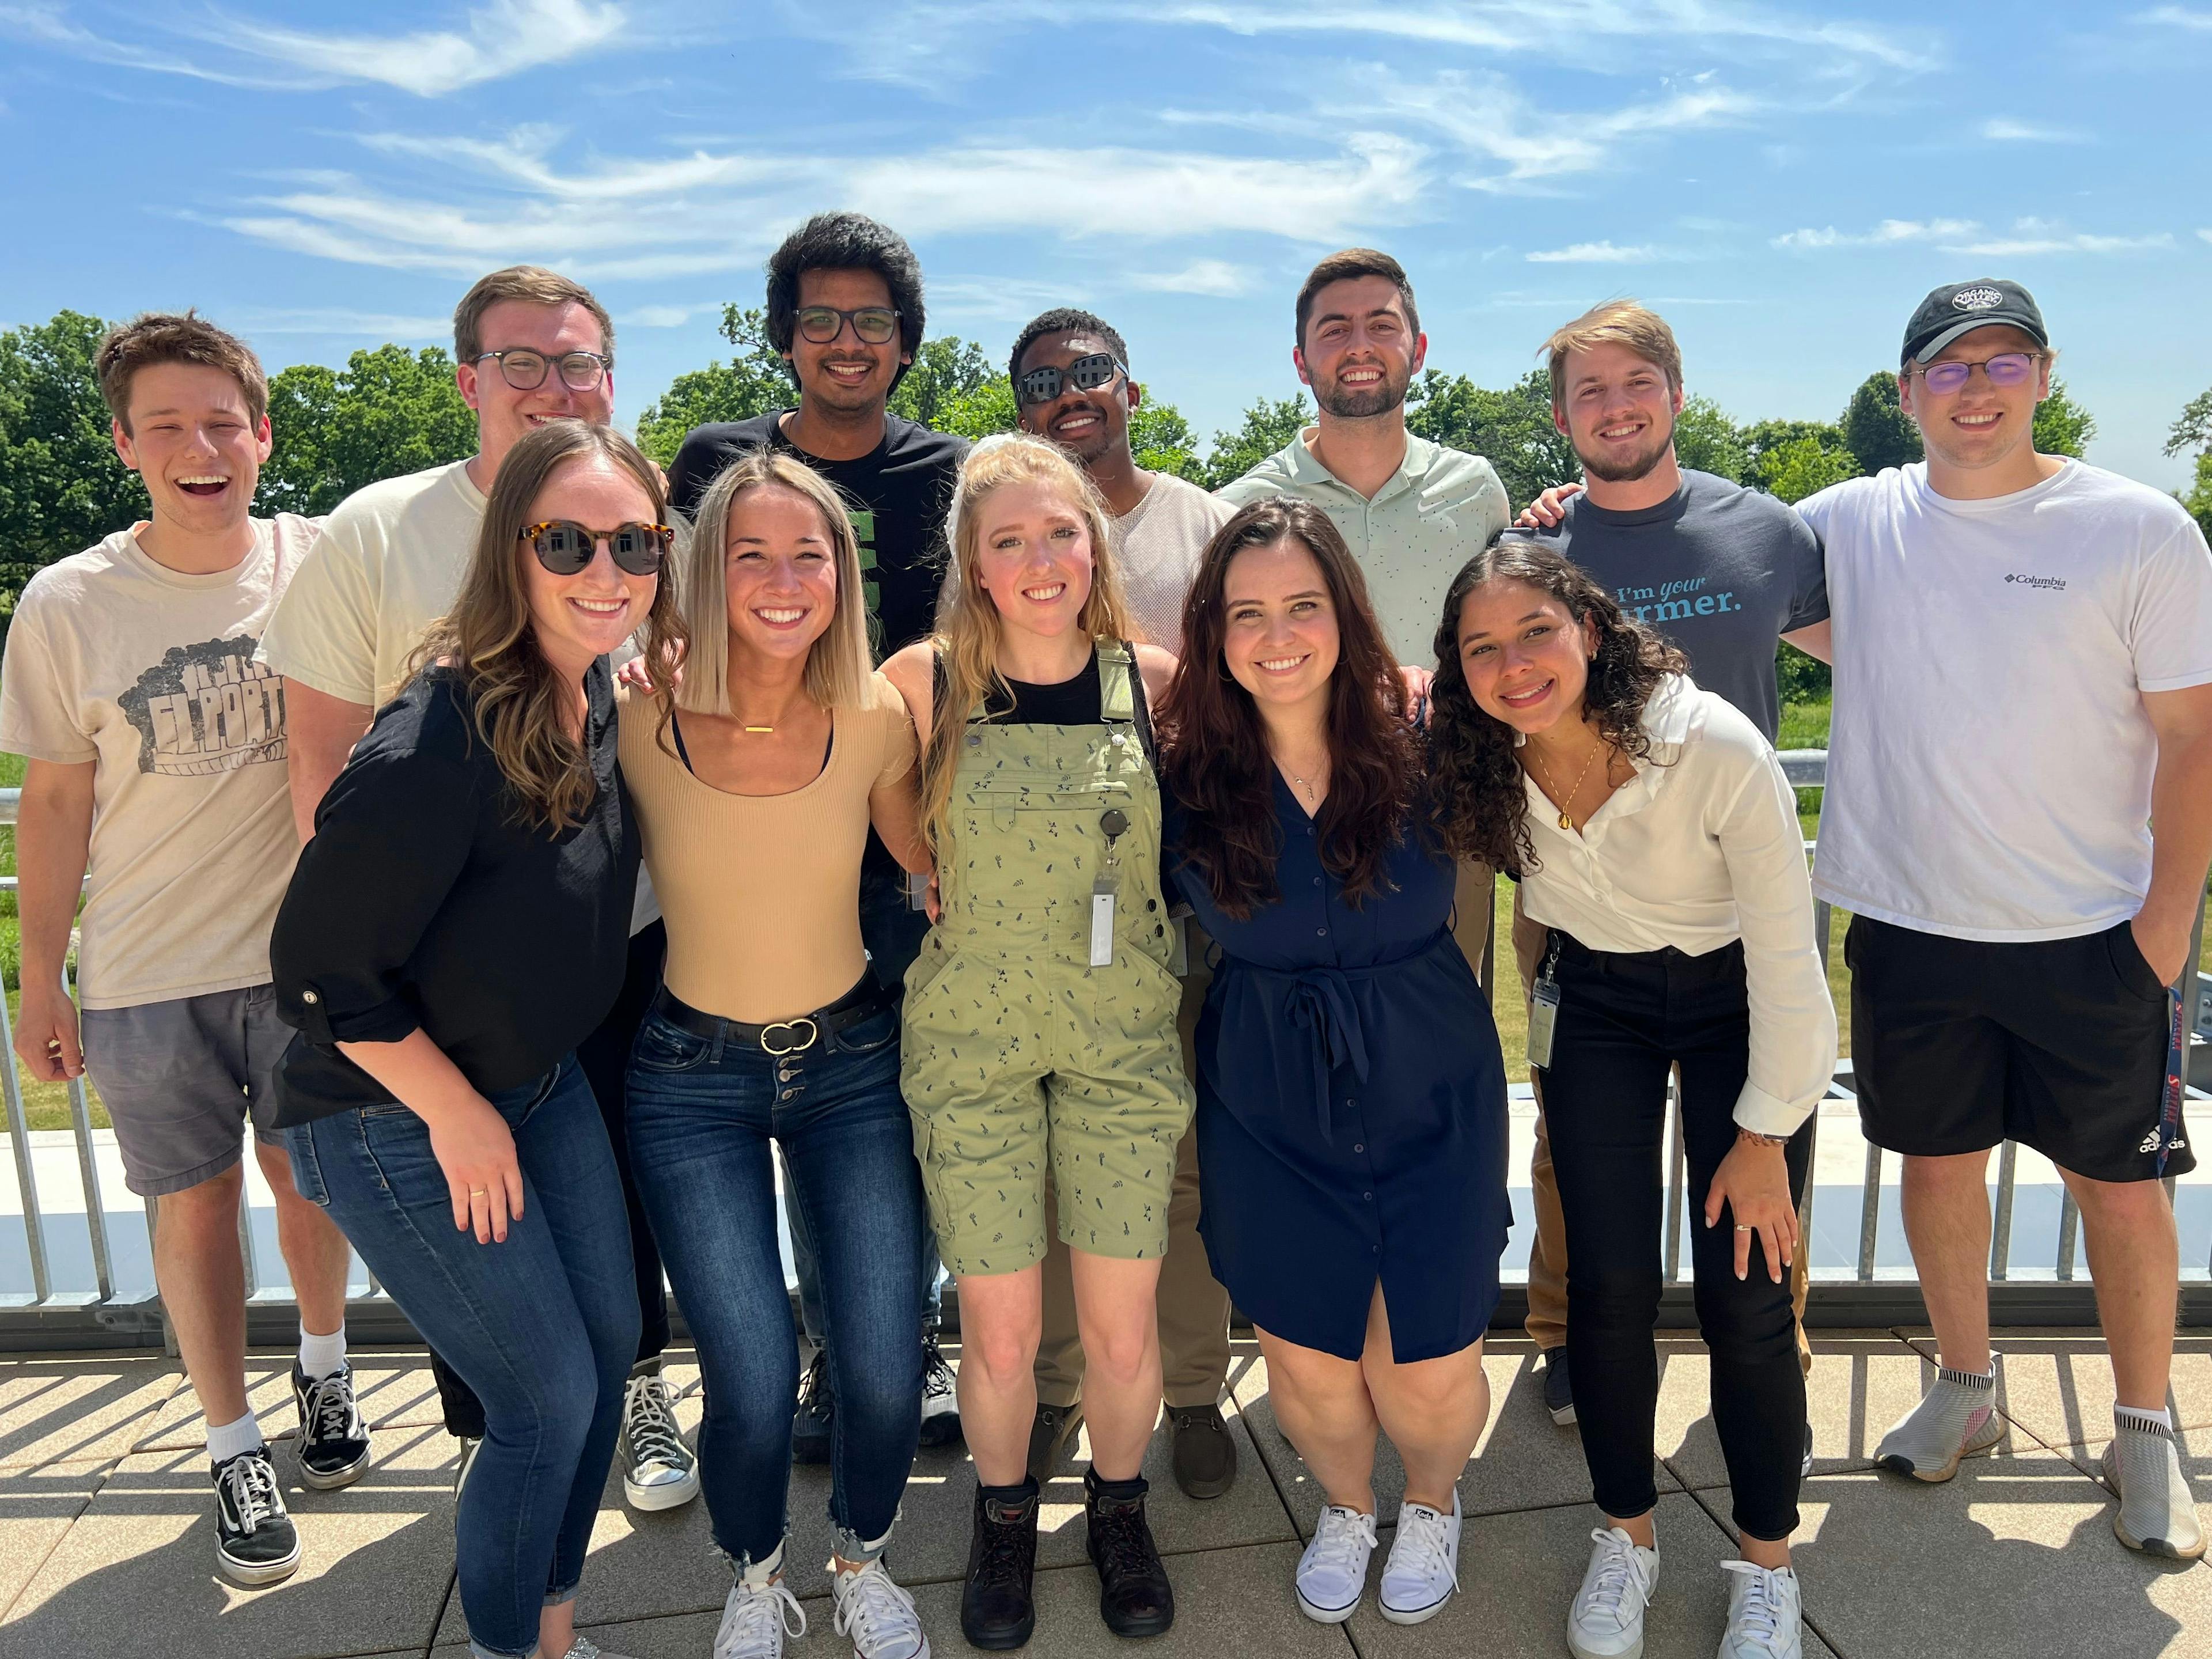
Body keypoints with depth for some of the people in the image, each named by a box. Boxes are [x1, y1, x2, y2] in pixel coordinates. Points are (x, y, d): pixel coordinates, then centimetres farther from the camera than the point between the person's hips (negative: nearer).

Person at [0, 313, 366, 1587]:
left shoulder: (322, 564, -6)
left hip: (308, 953, 0)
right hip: (148, 975, 0)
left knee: (308, 1174, 15)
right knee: (195, 1202, 9)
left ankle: (326, 1369, 41)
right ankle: (236, 1448, 28)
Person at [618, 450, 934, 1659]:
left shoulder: (873, 719, -11)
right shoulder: (642, 722, -16)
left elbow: (939, 873, 5)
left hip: (852, 1061, 2)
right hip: (692, 1078, -1)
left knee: (884, 1373, -2)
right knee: (756, 1384, -7)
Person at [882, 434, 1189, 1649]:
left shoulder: (1155, 683, -3)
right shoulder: (926, 684, -6)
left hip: (1124, 1037, 1)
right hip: (972, 1040, -1)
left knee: (1123, 1328, 8)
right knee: (998, 1331, 7)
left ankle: (1118, 1512, 39)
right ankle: (1004, 1520, 39)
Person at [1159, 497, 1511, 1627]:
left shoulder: (1419, 739, -12)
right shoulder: (1185, 766, -11)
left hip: (1427, 1097, 0)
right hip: (1267, 1105, 1)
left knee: (1428, 1373, 7)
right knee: (1306, 1361, 13)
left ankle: (1433, 1503, 45)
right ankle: (1346, 1505, 49)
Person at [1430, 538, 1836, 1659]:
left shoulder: (1717, 748, -30)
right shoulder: (1479, 759, -19)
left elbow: (1786, 957, -20)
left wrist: (1765, 1135, -12)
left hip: (1733, 1000, -2)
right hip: (1595, 1004, 3)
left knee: (1744, 1300, -3)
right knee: (1609, 1285, 0)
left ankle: (1767, 1564, 22)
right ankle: (1626, 1537, 25)